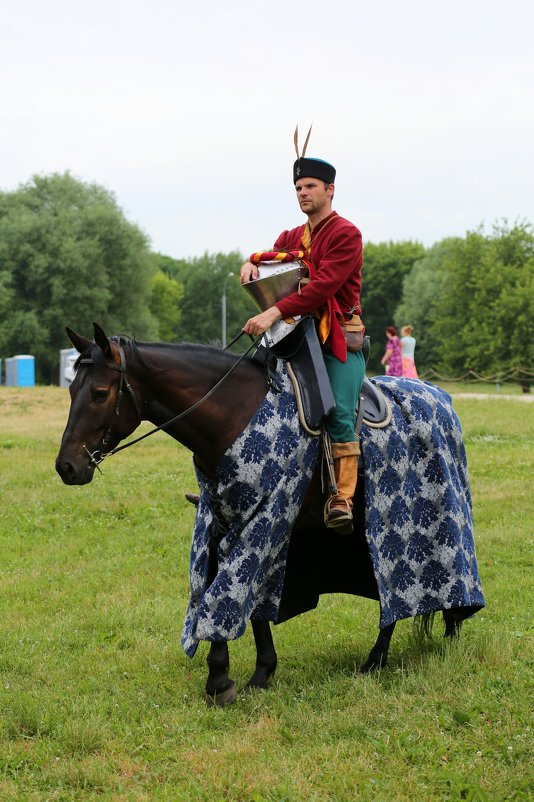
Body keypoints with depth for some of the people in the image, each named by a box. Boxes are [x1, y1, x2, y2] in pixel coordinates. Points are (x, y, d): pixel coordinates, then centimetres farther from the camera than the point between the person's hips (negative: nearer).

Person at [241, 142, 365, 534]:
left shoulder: (346, 234, -6)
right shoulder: (292, 237, 19)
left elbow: (323, 285, -18)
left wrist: (275, 313, -27)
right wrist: (252, 264, -6)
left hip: (340, 339, -7)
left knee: (339, 412, -21)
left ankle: (342, 498, -22)